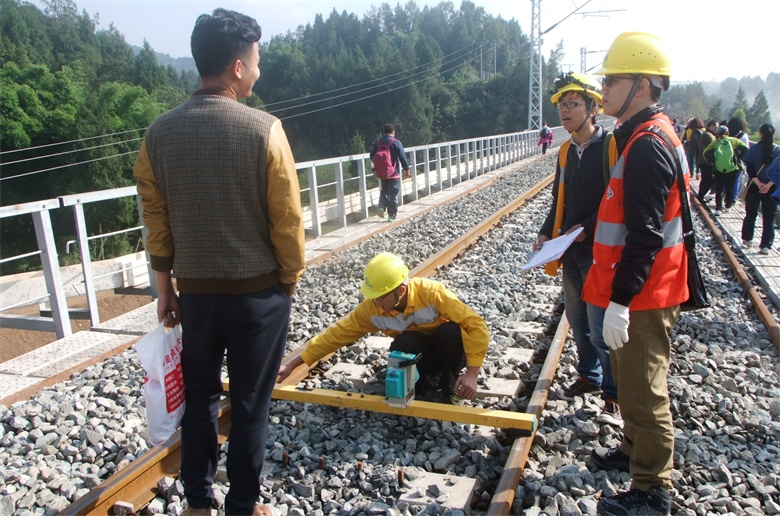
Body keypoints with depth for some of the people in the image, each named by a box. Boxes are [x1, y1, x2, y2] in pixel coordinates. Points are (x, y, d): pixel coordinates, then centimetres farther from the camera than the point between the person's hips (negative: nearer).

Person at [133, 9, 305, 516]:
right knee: (250, 405, 12)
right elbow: (287, 220, -12)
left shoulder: (160, 132, -3)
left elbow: (156, 221, 3)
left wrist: (165, 286, 13)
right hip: (258, 292, -3)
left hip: (195, 292, 4)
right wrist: (289, 282, 2)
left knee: (199, 398, 20)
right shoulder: (264, 129, -15)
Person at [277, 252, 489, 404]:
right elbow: (337, 334, -14)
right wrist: (293, 364, -17)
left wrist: (472, 372, -39)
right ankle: (418, 385, -4)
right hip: (417, 356, 1)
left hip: (447, 351, -1)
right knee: (403, 344, -34)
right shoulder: (372, 308, -20)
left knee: (451, 332, -36)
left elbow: (475, 325, -31)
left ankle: (449, 384, -8)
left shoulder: (431, 292, -31)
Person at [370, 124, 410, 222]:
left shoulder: (377, 143, 1)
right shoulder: (396, 142, -12)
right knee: (393, 194, 3)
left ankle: (382, 207, -2)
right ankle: (392, 215, 6)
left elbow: (372, 156, 8)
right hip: (394, 174, -4)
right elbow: (402, 157, -12)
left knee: (383, 192, 20)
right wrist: (406, 169, -1)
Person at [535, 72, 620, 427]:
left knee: (601, 329, -2)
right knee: (578, 322, 18)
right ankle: (589, 376, 36)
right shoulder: (566, 151, 11)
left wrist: (586, 230, -20)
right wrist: (546, 234, 4)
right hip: (570, 253, 7)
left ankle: (614, 396, 13)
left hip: (599, 254, -7)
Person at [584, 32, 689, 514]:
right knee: (632, 380, 24)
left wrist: (620, 302, -23)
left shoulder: (648, 145, -20)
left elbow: (645, 236, -25)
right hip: (642, 291, 10)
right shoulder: (648, 136, 13)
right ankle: (635, 450, 42)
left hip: (643, 296, -10)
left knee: (644, 392, 2)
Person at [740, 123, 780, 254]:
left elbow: (749, 169, -12)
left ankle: (747, 239, 25)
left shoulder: (753, 149, -6)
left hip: (754, 187, 0)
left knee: (751, 214, 15)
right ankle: (766, 246, 3)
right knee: (769, 218, 5)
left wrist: (758, 183, -12)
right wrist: (769, 184, -14)